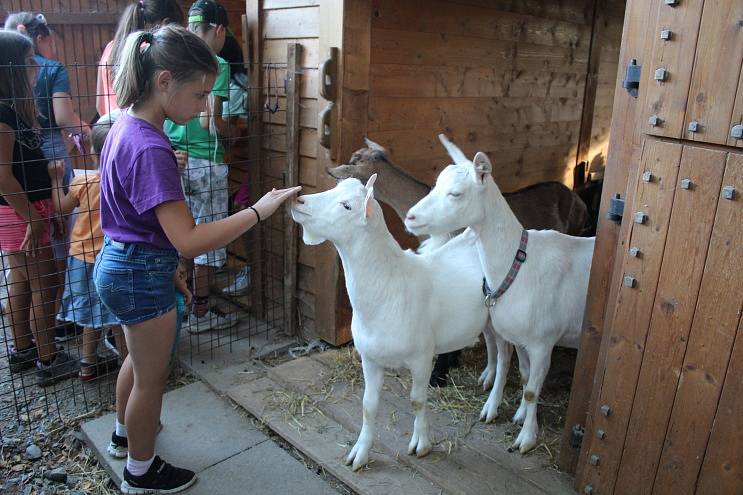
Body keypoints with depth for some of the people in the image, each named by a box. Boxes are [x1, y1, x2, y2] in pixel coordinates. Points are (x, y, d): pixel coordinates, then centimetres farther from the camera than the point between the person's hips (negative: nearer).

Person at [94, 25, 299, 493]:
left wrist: (166, 269, 17)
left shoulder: (127, 127, 2)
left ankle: (127, 429, 56)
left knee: (140, 357, 31)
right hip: (143, 276, -9)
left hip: (120, 263, 10)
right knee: (153, 377, 12)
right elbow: (189, 240, -32)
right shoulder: (150, 149, -28)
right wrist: (259, 210, -28)